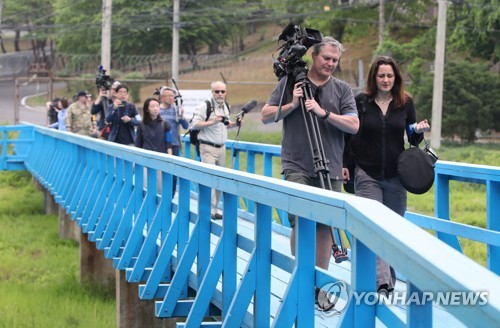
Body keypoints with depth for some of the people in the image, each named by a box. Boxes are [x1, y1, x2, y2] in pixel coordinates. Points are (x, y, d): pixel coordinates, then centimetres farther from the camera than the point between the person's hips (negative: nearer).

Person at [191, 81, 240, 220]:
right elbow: (195, 124, -15)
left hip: (221, 147, 8)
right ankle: (210, 211, -13)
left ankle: (214, 208, 14)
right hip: (208, 147, -8)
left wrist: (235, 124, 7)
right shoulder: (205, 106, -11)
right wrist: (212, 122, -24)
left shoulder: (225, 107, 13)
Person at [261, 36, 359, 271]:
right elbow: (266, 116, 5)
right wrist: (292, 104, -9)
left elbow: (354, 126, -1)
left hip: (330, 169, 3)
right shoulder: (290, 83, 6)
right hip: (297, 166, -2)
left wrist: (324, 113, -13)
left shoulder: (342, 89, 10)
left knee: (325, 226, 6)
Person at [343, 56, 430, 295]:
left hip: (395, 175, 2)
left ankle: (389, 280, 22)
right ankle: (382, 282, -21)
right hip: (367, 174, -2)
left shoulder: (406, 103, 4)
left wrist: (419, 131, -12)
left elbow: (413, 140, 10)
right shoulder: (361, 102, 0)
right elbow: (349, 135, 6)